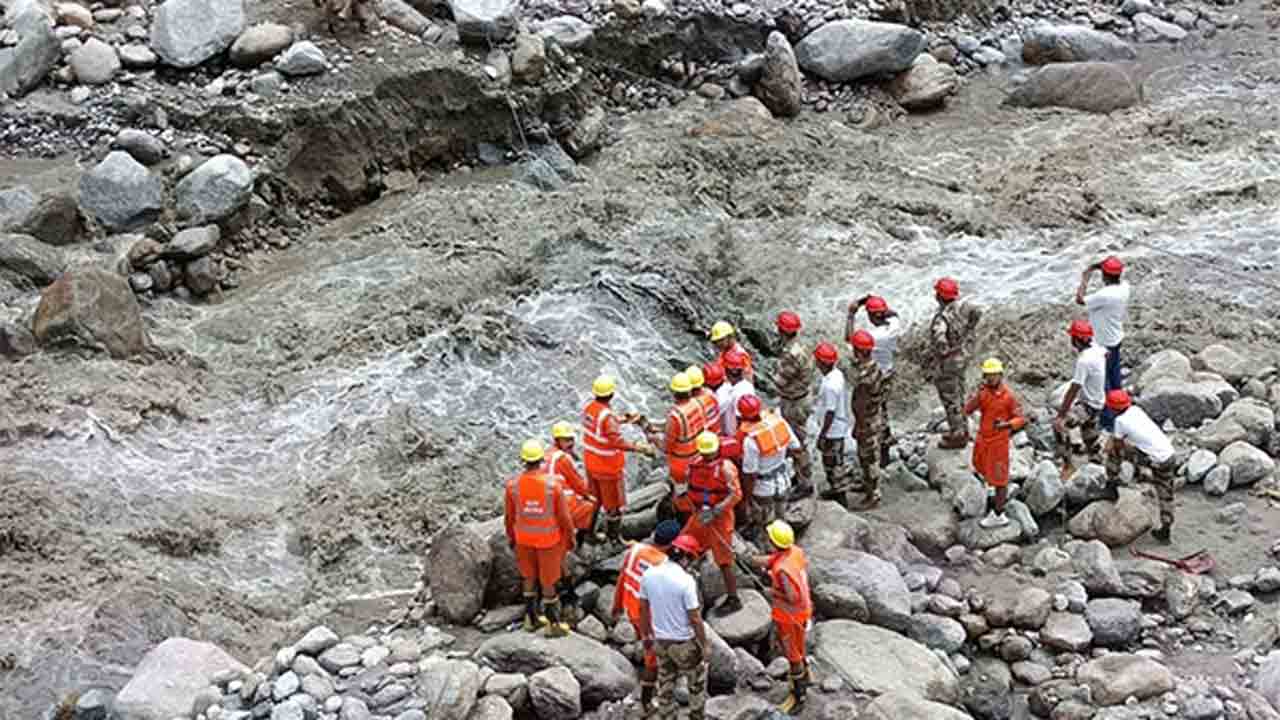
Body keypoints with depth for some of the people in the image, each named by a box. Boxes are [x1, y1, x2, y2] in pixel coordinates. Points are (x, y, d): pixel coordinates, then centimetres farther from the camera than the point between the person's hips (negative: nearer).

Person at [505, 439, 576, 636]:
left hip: (524, 537, 2)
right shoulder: (553, 484, -26)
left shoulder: (513, 484, -19)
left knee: (529, 576, 22)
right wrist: (570, 538, 1)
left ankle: (531, 618, 34)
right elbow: (564, 516, -16)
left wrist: (510, 537, 13)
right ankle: (553, 624, 22)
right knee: (548, 580, 12)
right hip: (549, 538, -2)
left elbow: (510, 515, -5)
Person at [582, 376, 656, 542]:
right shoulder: (607, 416, -30)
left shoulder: (588, 407, -6)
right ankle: (614, 538, 22)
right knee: (614, 503, 10)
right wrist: (640, 448, -25)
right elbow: (618, 443, -31)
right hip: (609, 466, -7)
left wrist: (622, 420, 14)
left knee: (594, 498, 24)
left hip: (591, 462, 7)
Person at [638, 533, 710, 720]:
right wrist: (705, 645, -8)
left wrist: (645, 635, 18)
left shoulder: (649, 574, -7)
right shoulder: (686, 581, -25)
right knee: (697, 683, 18)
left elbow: (643, 608, 5)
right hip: (684, 642, -5)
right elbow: (694, 618, -20)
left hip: (660, 640, 5)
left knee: (665, 686, 19)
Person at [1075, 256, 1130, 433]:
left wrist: (1085, 278, -15)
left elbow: (1080, 300, -23)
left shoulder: (1105, 295, -34)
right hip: (1116, 339, 9)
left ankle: (1108, 422, 15)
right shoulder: (1124, 287, -9)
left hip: (1104, 345, -9)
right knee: (1115, 378, 24)